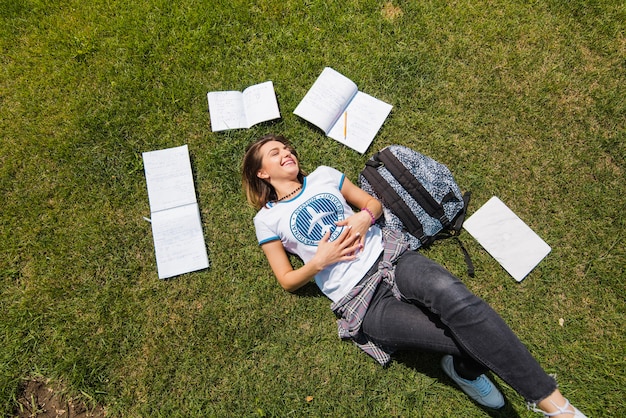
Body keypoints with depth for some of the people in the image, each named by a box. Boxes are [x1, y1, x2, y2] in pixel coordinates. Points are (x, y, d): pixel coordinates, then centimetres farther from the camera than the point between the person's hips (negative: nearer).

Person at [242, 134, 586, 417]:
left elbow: (375, 203, 18)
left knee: (456, 299, -28)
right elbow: (287, 280, 6)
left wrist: (364, 216, -5)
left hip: (388, 255, 3)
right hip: (359, 299, -2)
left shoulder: (323, 175, 16)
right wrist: (319, 261, -12)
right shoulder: (267, 219, 8)